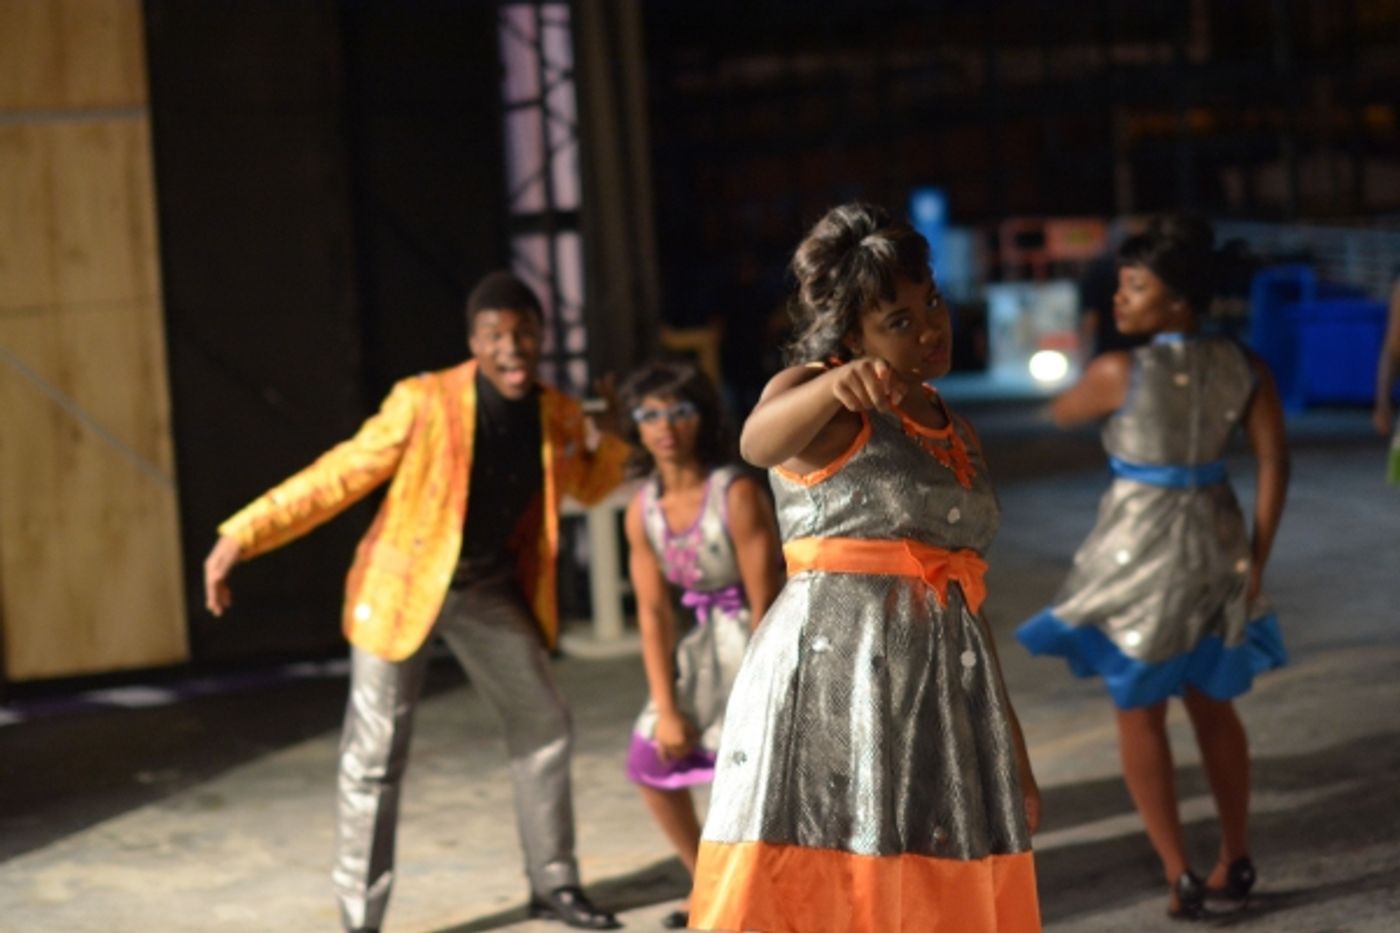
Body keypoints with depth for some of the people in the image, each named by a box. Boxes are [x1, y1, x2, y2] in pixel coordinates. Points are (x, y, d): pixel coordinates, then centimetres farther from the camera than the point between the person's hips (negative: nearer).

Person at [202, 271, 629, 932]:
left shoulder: (559, 418, -5)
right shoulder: (424, 403, -20)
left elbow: (587, 486, 14)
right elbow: (340, 474, -18)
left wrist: (622, 431, -8)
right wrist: (242, 535, -23)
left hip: (491, 591, 5)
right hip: (403, 586, -5)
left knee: (543, 724, 14)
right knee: (375, 758, -4)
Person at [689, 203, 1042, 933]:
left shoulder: (958, 436, 19)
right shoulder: (813, 393, 0)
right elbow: (758, 442, -26)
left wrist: (1012, 748, 20)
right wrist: (834, 385, -46)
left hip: (945, 693, 6)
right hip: (830, 676, -6)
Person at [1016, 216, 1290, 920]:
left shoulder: (1119, 372, -16)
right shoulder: (1243, 366, -3)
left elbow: (1062, 413, 3)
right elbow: (1274, 460, -5)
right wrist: (1256, 559, -1)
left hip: (1139, 552, -5)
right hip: (1216, 546, 5)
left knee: (1139, 714, 9)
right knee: (1211, 705, 21)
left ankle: (1179, 875, 6)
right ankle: (1235, 860, 27)